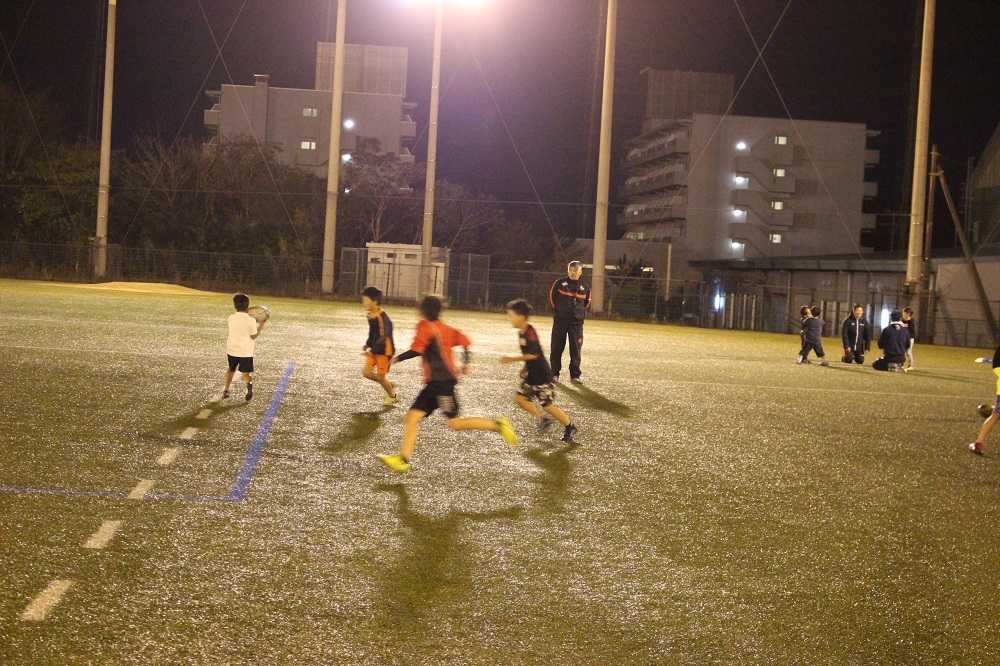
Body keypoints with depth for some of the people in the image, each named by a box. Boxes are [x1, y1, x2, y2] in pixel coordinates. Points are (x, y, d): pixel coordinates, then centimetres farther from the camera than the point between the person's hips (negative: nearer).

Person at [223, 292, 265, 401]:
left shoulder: (231, 318, -2)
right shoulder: (251, 320, -13)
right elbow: (253, 336, -7)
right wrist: (261, 326, 2)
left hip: (232, 350, 3)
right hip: (245, 351, -3)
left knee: (231, 369, 23)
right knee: (246, 372, 4)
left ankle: (226, 390, 23)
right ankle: (249, 384, -24)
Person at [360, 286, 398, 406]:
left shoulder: (382, 317, -24)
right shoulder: (370, 315, 3)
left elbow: (384, 337, -29)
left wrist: (372, 350, -36)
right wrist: (367, 344, 6)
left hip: (384, 350, -8)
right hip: (374, 349, 8)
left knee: (380, 376, -1)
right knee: (366, 372, 0)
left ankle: (392, 396, 25)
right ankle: (390, 385, 20)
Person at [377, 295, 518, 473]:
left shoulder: (425, 326, -7)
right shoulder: (444, 328, 17)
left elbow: (417, 350, -17)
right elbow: (465, 341, 12)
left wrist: (397, 358, -4)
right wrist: (465, 363, 20)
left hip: (442, 381, -9)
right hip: (434, 384, 9)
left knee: (454, 423, -8)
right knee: (412, 417, 2)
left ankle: (497, 425, -4)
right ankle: (403, 459, -4)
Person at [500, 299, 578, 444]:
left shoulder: (530, 332, -22)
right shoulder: (521, 333, 7)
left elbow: (533, 354, -29)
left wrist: (512, 359, -27)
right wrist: (526, 367, 13)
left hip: (541, 375, -9)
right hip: (530, 374, 9)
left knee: (548, 405, -1)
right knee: (520, 399, -1)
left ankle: (570, 427, 17)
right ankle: (544, 418, 14)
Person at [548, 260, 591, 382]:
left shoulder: (584, 287, 7)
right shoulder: (559, 283, 0)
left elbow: (588, 302, 19)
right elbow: (551, 297, 6)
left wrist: (582, 313, 10)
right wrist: (555, 310, 3)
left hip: (577, 322, 1)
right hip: (560, 320, -1)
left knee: (576, 349, 1)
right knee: (557, 347, 1)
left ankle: (575, 375, 7)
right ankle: (554, 374, 10)